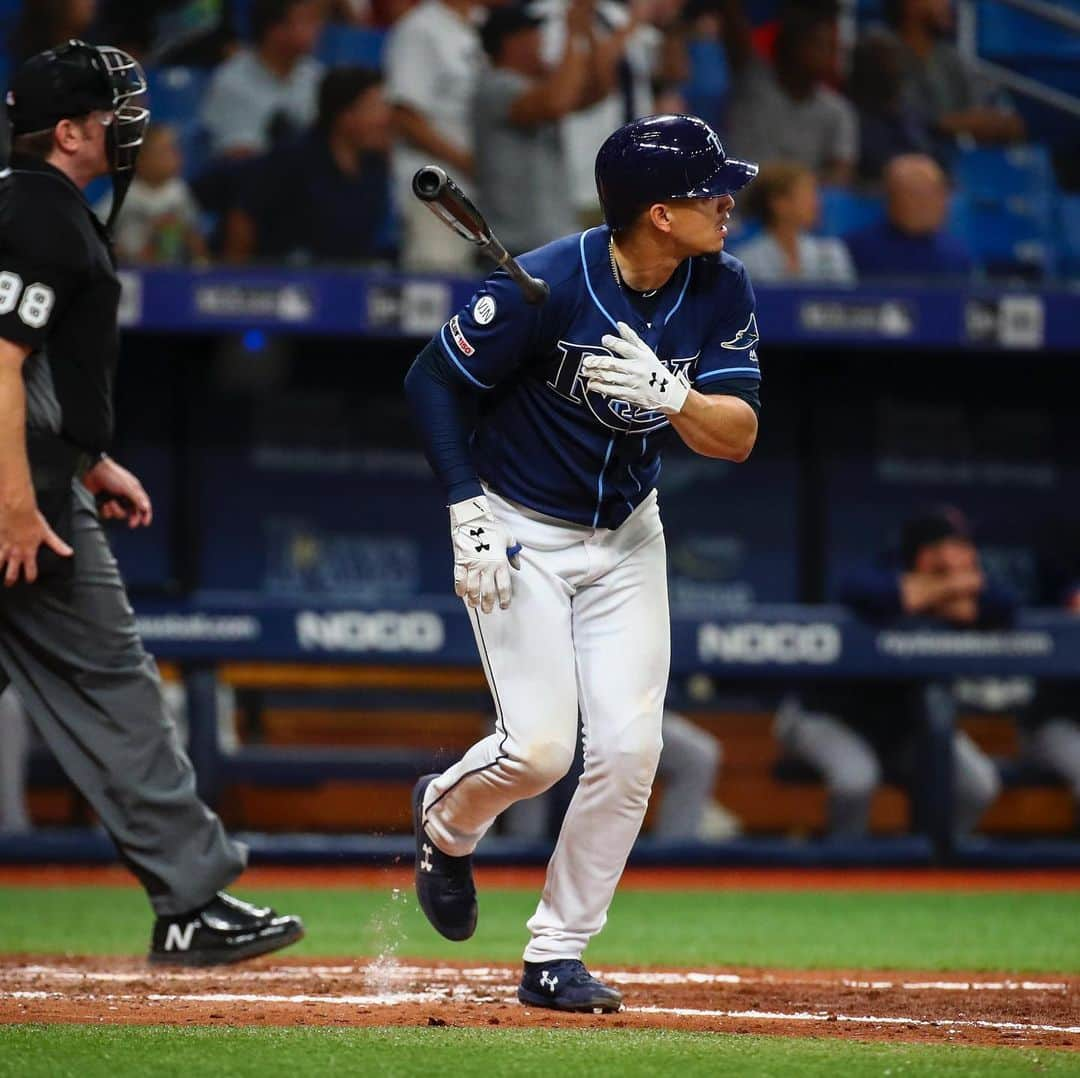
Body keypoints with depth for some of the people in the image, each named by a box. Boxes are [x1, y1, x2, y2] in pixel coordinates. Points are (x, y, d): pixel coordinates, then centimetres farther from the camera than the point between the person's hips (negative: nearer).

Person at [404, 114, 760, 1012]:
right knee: (540, 747, -14)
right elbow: (433, 380, -13)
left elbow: (738, 436, -13)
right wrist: (468, 513, -18)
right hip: (520, 532, -5)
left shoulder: (720, 291, -10)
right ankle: (446, 820, 22)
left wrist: (667, 394, -33)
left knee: (630, 748, -7)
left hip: (627, 534, 5)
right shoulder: (546, 285, -24)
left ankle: (557, 957, 6)